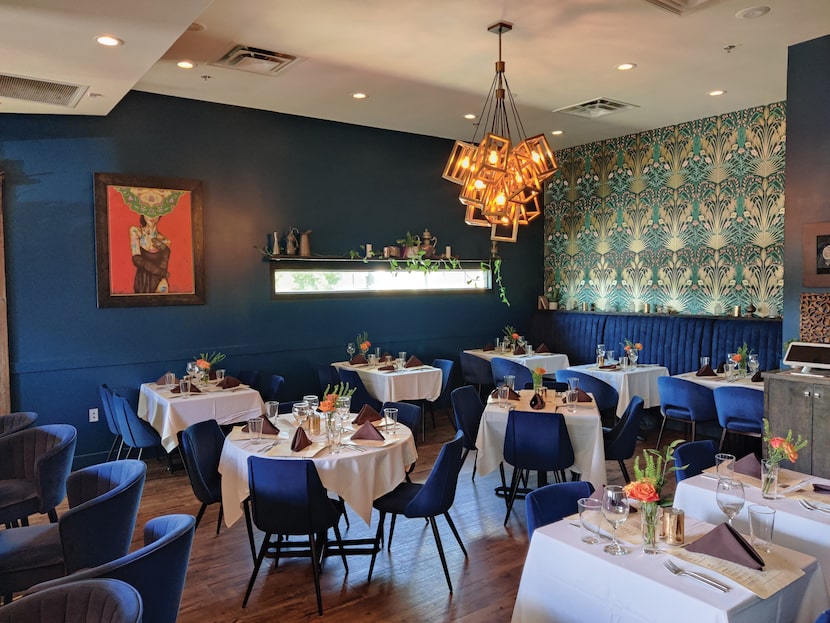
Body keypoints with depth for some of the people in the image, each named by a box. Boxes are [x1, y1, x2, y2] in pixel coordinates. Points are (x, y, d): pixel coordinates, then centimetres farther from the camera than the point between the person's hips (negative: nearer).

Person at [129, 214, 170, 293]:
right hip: (141, 282, 0)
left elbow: (163, 268, -4)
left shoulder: (164, 241, 0)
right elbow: (137, 260, -10)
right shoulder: (135, 231, 0)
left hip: (157, 284, 0)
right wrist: (164, 273, -13)